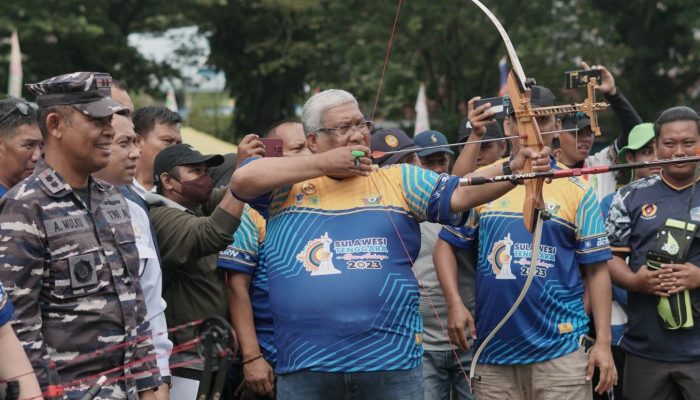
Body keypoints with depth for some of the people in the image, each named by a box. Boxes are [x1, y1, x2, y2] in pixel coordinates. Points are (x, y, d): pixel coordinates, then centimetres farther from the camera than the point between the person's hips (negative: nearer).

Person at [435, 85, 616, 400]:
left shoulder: (576, 190, 3)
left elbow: (596, 268, 2)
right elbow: (446, 244, 11)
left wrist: (603, 342, -4)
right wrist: (455, 304, -3)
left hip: (560, 352, -2)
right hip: (493, 352, 2)